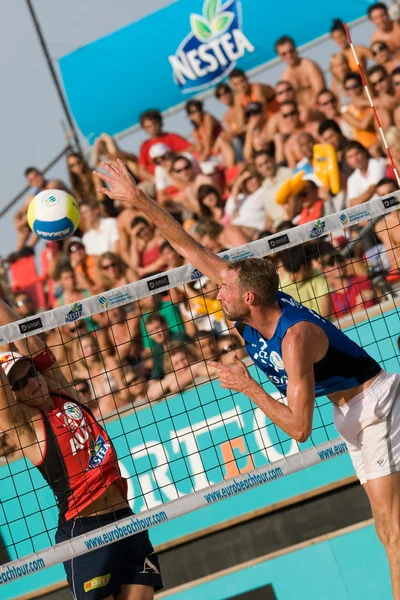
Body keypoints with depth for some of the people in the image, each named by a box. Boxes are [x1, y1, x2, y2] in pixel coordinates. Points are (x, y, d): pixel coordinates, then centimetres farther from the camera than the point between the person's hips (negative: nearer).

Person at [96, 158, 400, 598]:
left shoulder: (295, 335, -30)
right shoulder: (249, 308, -8)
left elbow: (299, 429, -31)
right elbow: (191, 250, -1)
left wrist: (246, 386, -23)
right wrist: (139, 201, -4)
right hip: (349, 411, 9)